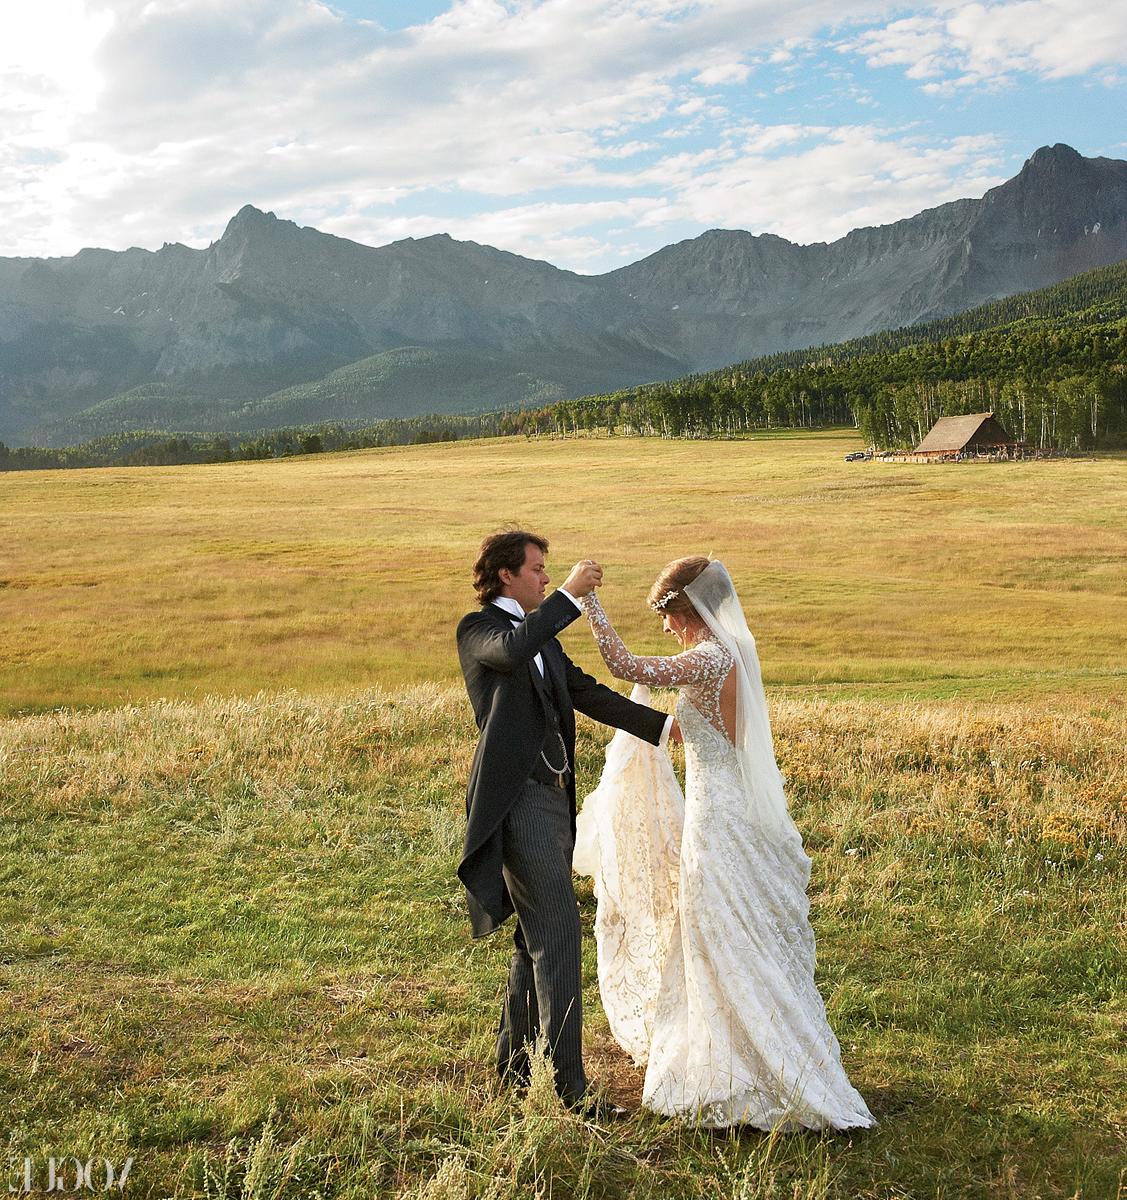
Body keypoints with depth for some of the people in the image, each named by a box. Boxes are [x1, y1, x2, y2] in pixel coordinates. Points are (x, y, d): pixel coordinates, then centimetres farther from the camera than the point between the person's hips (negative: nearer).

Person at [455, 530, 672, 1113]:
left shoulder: (544, 638, 21)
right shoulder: (477, 629, -4)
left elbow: (590, 694, 19)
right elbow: (514, 650, -27)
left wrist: (665, 725, 13)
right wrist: (569, 595, -22)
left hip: (553, 799, 9)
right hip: (517, 799, -9)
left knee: (537, 939, 15)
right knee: (558, 938, -12)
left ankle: (515, 1066, 26)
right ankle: (567, 1084, -8)